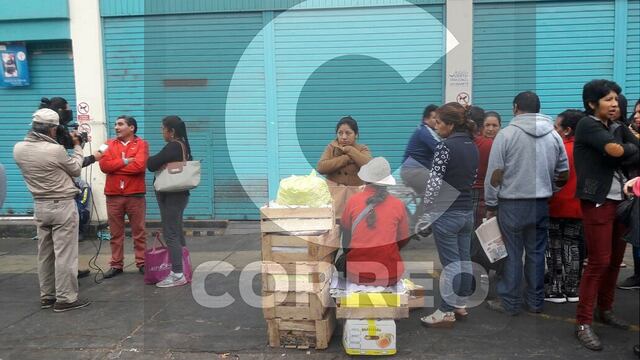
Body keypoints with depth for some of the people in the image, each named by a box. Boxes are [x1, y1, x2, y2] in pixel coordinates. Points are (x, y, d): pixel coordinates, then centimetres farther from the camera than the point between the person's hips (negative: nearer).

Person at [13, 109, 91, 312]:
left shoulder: (18, 149, -2)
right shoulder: (56, 150, -21)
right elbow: (76, 170, -3)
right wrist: (77, 146, 10)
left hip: (40, 206, 7)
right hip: (62, 206, -7)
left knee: (44, 253, 14)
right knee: (64, 254, -1)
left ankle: (46, 296, 23)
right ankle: (65, 299, 4)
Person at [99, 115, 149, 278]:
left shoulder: (141, 144, 1)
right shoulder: (109, 144, 11)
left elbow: (140, 166, -15)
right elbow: (104, 165, -4)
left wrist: (115, 166, -7)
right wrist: (124, 162, -11)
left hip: (135, 195, -3)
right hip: (113, 196, 3)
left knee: (139, 232, 5)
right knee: (116, 233, 9)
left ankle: (142, 263, 14)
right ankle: (116, 265, 17)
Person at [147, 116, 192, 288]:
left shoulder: (172, 146, -17)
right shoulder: (183, 145, 13)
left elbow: (152, 165, -17)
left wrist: (146, 157, 3)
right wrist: (159, 162, 7)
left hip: (171, 195, -10)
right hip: (178, 193, 10)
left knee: (170, 234, -8)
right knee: (177, 232, 15)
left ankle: (177, 274, -6)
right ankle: (181, 267, 23)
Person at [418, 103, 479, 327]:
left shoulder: (445, 147, -15)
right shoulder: (472, 147, 8)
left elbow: (434, 184, -17)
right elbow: (472, 179, 14)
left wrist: (425, 213, -10)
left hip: (446, 213, -8)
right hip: (467, 211, 8)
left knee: (450, 263, -2)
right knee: (464, 260, 14)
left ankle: (446, 311, 7)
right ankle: (460, 304, 27)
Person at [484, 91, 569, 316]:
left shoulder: (506, 134, -9)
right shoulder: (554, 135, 5)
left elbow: (494, 174, -10)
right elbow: (564, 174, 9)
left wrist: (490, 205, -2)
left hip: (512, 203, -4)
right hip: (541, 204, 4)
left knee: (512, 253, 4)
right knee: (536, 252, 12)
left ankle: (509, 302, 12)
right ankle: (535, 301, 22)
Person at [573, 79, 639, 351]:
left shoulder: (616, 128, 18)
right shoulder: (587, 125, -7)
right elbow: (616, 150, -19)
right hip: (597, 201, -7)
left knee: (615, 260, 11)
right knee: (599, 262, -8)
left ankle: (605, 310, 28)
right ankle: (583, 323, 0)